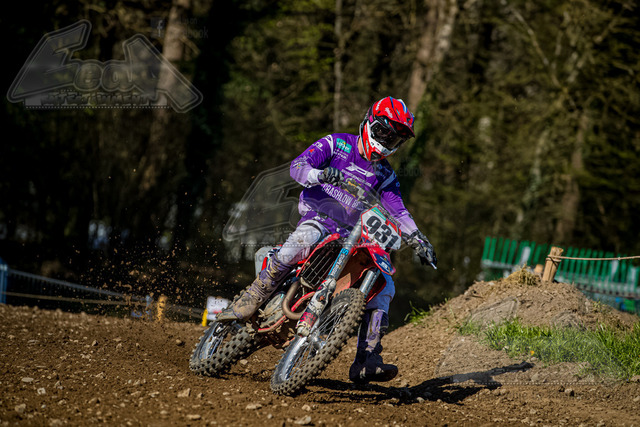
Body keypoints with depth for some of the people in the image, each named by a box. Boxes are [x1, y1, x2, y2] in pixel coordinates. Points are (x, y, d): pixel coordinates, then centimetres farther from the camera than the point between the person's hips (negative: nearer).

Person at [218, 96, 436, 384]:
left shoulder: (385, 176, 17)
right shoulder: (336, 144, 5)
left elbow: (398, 213, 13)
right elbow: (297, 166, -8)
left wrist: (419, 241, -4)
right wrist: (321, 174, -30)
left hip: (354, 235, 5)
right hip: (319, 217, -5)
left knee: (383, 286, -13)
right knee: (303, 239, -40)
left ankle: (366, 362, -18)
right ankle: (248, 302, -35)